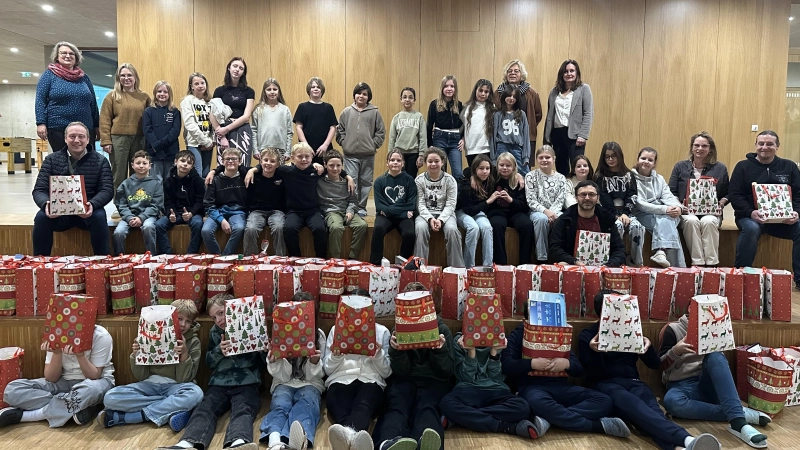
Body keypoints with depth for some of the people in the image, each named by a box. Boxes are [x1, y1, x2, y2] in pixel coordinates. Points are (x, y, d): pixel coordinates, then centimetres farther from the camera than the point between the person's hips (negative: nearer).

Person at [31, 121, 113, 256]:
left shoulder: (100, 161, 3)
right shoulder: (51, 159, 6)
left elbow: (107, 190, -7)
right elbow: (39, 189, 1)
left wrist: (92, 204, -29)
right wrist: (46, 204, -25)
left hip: (88, 211, -1)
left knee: (99, 217, -33)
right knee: (41, 217, -28)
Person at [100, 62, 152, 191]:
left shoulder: (144, 96, 8)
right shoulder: (112, 96, 2)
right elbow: (104, 120, -2)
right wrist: (106, 141, -9)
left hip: (139, 140, 2)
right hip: (118, 139, -2)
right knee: (119, 174, 5)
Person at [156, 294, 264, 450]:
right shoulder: (215, 331, 18)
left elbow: (262, 362, 9)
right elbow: (209, 362, 18)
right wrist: (219, 350, -2)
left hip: (246, 384, -3)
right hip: (219, 384, 3)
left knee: (243, 411, -33)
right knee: (204, 409, -26)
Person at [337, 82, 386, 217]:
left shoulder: (374, 112, 2)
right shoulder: (346, 112, 6)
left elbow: (381, 132, 3)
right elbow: (339, 131, 9)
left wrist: (373, 145, -4)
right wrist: (344, 143, -1)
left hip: (368, 155, 0)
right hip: (350, 155, 0)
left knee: (366, 183, 7)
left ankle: (361, 207, 17)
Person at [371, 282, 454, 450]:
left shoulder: (442, 329, 9)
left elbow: (447, 372, 3)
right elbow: (401, 371, 1)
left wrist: (440, 350, -16)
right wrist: (396, 350, -19)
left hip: (434, 381, -1)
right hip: (405, 380, 1)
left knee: (426, 408, -35)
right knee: (397, 407, -34)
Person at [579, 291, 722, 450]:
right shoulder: (587, 335, 9)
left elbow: (655, 364, 17)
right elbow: (591, 372, -1)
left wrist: (648, 346, -4)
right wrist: (592, 351, -21)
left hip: (631, 381, 4)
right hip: (605, 384, -4)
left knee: (651, 406, -34)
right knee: (632, 404, -38)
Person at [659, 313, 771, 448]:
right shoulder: (672, 329, 2)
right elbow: (661, 364, -3)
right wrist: (675, 351, -23)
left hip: (708, 384, 3)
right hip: (681, 385, -3)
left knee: (715, 357, -31)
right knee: (671, 401, -40)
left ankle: (738, 421, -42)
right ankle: (741, 414, -35)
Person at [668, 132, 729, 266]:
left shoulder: (720, 168, 11)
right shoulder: (680, 167, 10)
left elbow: (727, 194, 15)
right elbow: (671, 192, 7)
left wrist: (720, 204, -5)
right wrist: (679, 205, -11)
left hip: (711, 212, 0)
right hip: (687, 211, 0)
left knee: (709, 222, -34)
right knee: (691, 221, -35)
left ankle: (712, 263, -29)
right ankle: (697, 262, -32)